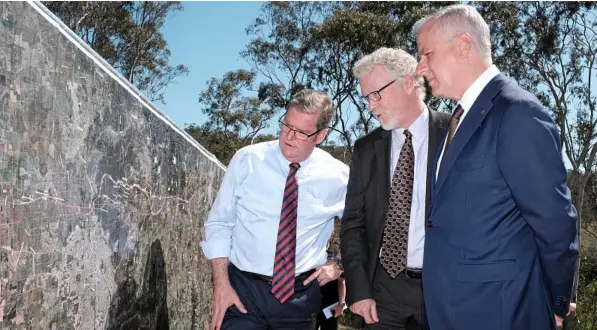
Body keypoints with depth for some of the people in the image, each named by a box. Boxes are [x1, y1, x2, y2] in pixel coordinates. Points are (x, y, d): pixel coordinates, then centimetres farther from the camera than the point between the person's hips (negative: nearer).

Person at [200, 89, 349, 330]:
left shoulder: (338, 176, -4)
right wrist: (221, 283, -9)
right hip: (243, 290, -1)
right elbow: (219, 223, -3)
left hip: (301, 296, 2)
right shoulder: (247, 160, -7)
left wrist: (340, 264, 1)